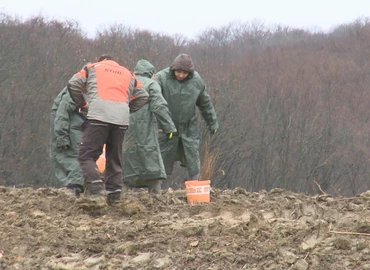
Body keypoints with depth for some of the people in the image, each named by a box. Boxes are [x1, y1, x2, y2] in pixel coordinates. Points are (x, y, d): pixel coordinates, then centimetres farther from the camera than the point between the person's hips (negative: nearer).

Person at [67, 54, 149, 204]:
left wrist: (82, 104, 21)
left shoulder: (92, 68, 22)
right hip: (122, 119, 4)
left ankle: (95, 187, -22)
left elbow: (73, 84, 9)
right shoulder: (128, 74, 31)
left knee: (86, 154, -3)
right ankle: (114, 193, 6)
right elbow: (143, 96, 24)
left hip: (99, 116, -4)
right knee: (114, 158, 13)